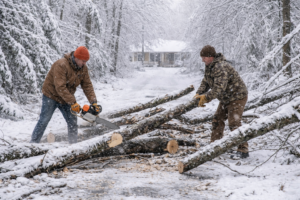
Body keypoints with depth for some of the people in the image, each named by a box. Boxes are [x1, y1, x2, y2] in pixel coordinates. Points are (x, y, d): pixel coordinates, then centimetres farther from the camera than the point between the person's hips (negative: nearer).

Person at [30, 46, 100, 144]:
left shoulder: (83, 68, -6)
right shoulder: (61, 65, -29)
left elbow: (87, 85, -5)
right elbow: (60, 87, -33)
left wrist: (93, 102, -17)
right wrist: (72, 103, -34)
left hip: (66, 98, 6)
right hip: (51, 95, -6)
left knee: (72, 122, 1)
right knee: (44, 121, -4)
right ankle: (34, 142, 6)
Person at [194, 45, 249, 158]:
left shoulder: (221, 68, -29)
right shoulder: (209, 66, 4)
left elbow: (219, 87, -38)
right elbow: (206, 82, 6)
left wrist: (206, 98, -34)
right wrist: (199, 94, -9)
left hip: (237, 96, -10)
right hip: (226, 98, 10)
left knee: (234, 123, -15)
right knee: (217, 120, 13)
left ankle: (243, 150, -12)